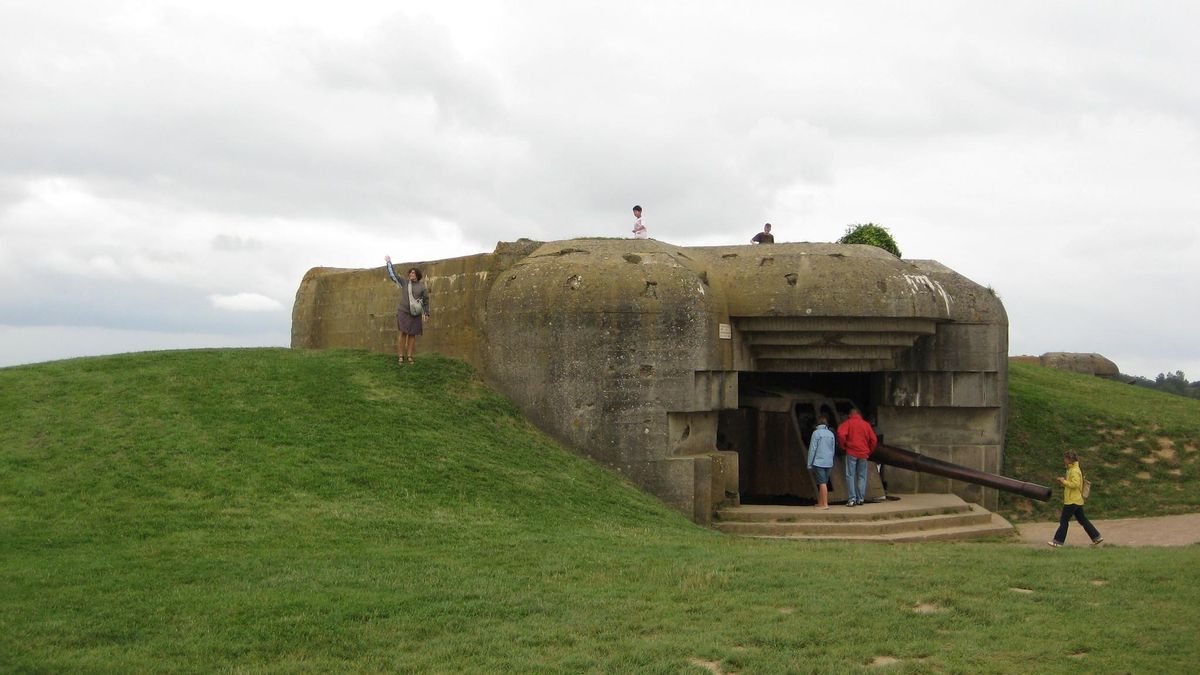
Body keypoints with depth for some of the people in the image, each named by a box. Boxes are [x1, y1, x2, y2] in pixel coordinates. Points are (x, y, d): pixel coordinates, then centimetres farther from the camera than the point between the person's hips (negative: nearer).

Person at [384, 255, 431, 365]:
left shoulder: (422, 287, 3)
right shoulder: (404, 282, 5)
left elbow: (426, 300, 7)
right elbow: (392, 275, 5)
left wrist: (426, 313, 2)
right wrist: (389, 263, 1)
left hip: (415, 314, 1)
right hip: (403, 311, 0)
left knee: (412, 334, 2)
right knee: (403, 333, -7)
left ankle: (409, 356, 7)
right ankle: (400, 356, -4)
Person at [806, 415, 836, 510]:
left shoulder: (816, 433, -9)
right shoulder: (831, 434, 9)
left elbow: (812, 449, -10)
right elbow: (833, 450, 16)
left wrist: (809, 464, -5)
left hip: (818, 462, -6)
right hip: (828, 463, 6)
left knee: (822, 483, -7)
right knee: (823, 483, 13)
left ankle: (825, 504, -9)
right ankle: (820, 503, 19)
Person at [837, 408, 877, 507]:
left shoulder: (848, 423, 1)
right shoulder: (866, 424, 11)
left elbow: (841, 434, -15)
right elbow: (873, 439, 8)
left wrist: (843, 446, -2)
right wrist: (869, 451, 18)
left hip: (851, 453, -3)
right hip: (863, 454, 3)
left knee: (850, 476, -1)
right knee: (862, 476, 10)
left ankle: (852, 499, -9)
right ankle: (860, 499, 9)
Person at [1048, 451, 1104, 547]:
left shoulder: (1075, 471, -15)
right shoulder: (1071, 469, 16)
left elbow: (1075, 484, -24)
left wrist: (1064, 481, -16)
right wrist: (1063, 482, 7)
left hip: (1072, 501, -10)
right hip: (1077, 500, 10)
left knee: (1064, 520, -5)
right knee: (1083, 520, 12)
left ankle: (1058, 541, -2)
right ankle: (1096, 537, 13)